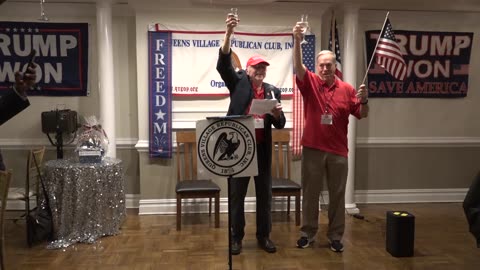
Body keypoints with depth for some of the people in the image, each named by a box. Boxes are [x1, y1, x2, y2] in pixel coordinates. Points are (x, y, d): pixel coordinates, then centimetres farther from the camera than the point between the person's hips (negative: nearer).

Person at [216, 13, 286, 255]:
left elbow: (280, 125, 8)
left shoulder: (272, 91, 9)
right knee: (237, 194, 7)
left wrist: (277, 114, -16)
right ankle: (236, 237, 21)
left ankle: (263, 236, 26)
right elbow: (223, 64, -15)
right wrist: (228, 34, -27)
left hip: (262, 148, 3)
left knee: (264, 194, 11)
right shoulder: (238, 82, 2)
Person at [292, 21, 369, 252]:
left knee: (337, 194, 9)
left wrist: (364, 100, -15)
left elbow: (362, 115, 6)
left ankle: (335, 236, 22)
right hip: (312, 148, -1)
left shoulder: (347, 89, 4)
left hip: (338, 150, 1)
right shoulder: (310, 82, -1)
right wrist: (297, 40, -32)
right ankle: (307, 233, 22)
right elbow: (297, 66, -19)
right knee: (310, 193, 9)